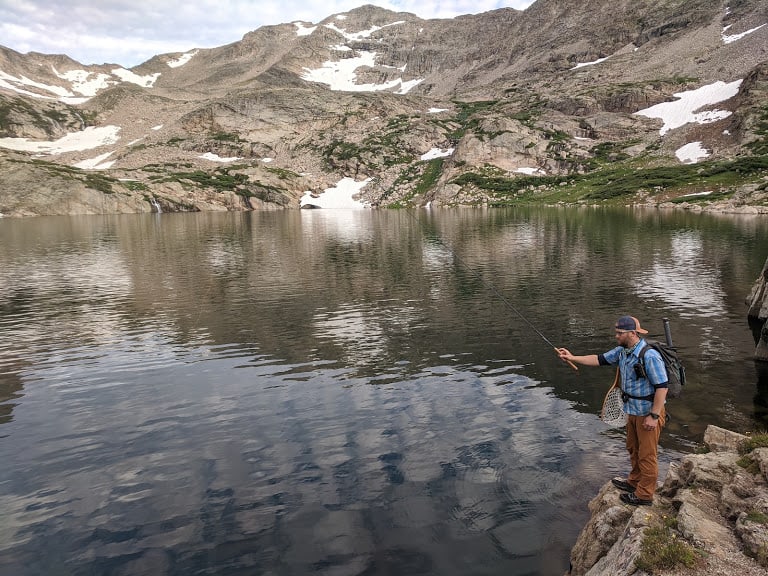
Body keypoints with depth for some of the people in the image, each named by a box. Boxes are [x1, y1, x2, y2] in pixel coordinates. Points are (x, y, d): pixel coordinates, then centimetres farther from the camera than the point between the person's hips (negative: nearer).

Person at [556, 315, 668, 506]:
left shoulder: (649, 356, -27)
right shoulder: (622, 351, 0)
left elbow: (662, 387, -26)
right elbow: (600, 359, 8)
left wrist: (654, 416, -25)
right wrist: (573, 358, -1)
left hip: (648, 413, -9)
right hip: (633, 411, 9)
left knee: (647, 454, 6)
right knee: (633, 448, 24)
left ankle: (644, 495, 19)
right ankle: (634, 481, 43)